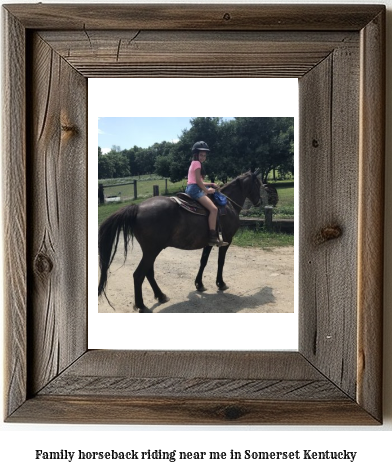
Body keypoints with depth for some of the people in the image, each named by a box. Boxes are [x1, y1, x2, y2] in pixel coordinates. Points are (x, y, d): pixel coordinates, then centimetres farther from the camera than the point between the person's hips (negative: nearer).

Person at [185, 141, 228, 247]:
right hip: (194, 189, -11)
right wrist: (207, 190, -5)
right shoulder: (197, 163, -7)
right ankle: (212, 237, -28)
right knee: (214, 209, -22)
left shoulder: (195, 163, 23)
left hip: (191, 188, 11)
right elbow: (198, 181, -14)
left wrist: (210, 184, 16)